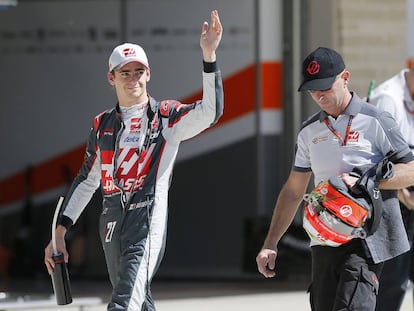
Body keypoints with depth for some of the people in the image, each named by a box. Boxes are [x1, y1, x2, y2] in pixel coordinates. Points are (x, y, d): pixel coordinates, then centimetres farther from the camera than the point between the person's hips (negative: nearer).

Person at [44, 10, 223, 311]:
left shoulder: (166, 117, 3)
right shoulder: (102, 125, 17)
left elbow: (210, 112, -15)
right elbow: (87, 181, 21)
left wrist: (209, 55, -25)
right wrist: (60, 232, 16)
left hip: (148, 220, -6)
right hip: (111, 222, 6)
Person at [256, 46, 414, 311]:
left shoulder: (376, 122, -2)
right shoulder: (309, 132, 15)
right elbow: (294, 191, 21)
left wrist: (362, 182, -17)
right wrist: (270, 244, 15)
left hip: (366, 240, -6)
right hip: (324, 243, 6)